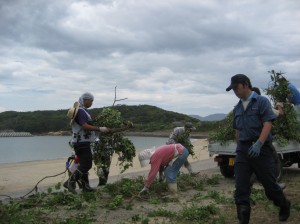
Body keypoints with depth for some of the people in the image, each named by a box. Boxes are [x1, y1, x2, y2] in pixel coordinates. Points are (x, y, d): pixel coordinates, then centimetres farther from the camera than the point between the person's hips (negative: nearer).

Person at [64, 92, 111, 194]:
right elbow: (85, 126, -25)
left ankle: (85, 186, 18)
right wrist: (100, 129, -23)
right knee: (86, 164, -10)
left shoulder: (82, 110, 17)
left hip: (83, 142, 11)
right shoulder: (80, 111, -15)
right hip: (81, 142, -11)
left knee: (84, 164, 13)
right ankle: (70, 182, -6)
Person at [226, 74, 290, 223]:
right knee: (240, 187, -4)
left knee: (269, 183, 6)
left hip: (260, 148, -5)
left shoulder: (261, 101, -4)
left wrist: (258, 144, -25)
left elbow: (267, 124, -14)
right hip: (242, 150, 5)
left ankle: (284, 206, 35)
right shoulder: (237, 108, 15)